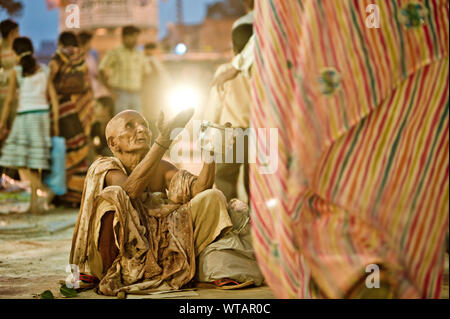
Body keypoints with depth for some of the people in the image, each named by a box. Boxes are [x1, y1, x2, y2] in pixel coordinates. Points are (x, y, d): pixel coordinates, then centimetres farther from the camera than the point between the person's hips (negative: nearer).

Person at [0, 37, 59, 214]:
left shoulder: (16, 72, -4)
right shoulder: (44, 70, 8)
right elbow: (54, 97, 7)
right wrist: (56, 123, 11)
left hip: (25, 116, -5)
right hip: (43, 115, 5)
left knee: (20, 163, -1)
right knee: (36, 161, 8)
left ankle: (43, 188, -22)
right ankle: (34, 202, 6)